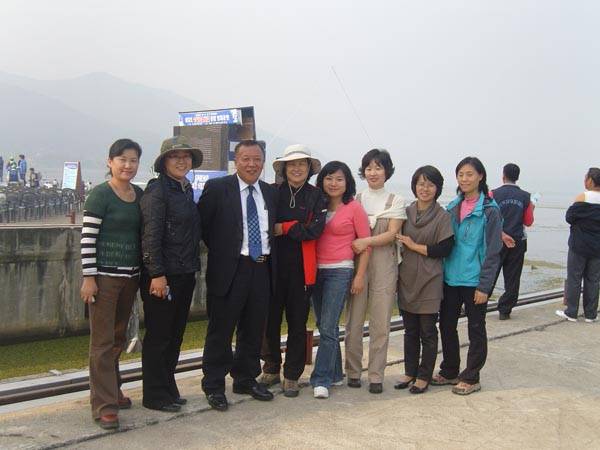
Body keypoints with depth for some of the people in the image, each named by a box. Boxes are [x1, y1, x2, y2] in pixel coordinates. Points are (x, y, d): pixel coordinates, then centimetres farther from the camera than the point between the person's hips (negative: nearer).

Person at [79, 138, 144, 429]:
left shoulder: (140, 195, 9)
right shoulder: (100, 195, -9)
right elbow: (87, 237, -12)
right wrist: (89, 277, -15)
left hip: (130, 276, 6)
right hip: (105, 276, -6)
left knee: (118, 337, 16)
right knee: (102, 341, -1)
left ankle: (111, 390, 31)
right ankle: (104, 405, 5)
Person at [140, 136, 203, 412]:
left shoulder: (187, 189, 14)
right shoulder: (157, 190, -11)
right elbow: (151, 234, -17)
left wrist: (193, 268, 15)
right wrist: (157, 274, -21)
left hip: (185, 275, 8)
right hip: (162, 275, -8)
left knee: (175, 335, 16)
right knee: (158, 336, 2)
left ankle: (168, 389, 28)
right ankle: (154, 396, 15)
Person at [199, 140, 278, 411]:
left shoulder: (270, 193, 11)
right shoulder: (217, 188, -5)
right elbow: (202, 224, -3)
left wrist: (268, 258, 7)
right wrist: (219, 251, -1)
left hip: (262, 269, 5)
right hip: (229, 270, -5)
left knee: (254, 330, 15)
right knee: (220, 331, 3)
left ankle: (246, 379, 31)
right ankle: (214, 387, 16)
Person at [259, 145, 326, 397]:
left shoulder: (316, 196, 3)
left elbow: (315, 229, -9)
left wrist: (284, 228, -10)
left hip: (302, 268, 0)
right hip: (273, 265, 1)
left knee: (297, 324, 5)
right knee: (270, 320, 8)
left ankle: (292, 376, 17)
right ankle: (271, 370, 25)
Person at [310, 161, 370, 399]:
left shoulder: (354, 208, -5)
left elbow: (365, 242, -3)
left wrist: (360, 276, -7)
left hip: (340, 272, -5)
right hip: (317, 270, 5)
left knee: (328, 327, -9)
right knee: (325, 325, 11)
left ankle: (322, 379, -1)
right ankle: (335, 373, 25)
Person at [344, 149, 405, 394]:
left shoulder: (396, 201, 6)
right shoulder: (355, 200, 10)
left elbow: (392, 234, -5)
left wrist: (367, 241, -19)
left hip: (384, 265, -1)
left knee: (380, 323, 1)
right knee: (354, 320, 1)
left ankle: (376, 376, 10)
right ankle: (353, 371, 15)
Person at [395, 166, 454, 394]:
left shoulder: (443, 217, -5)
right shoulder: (406, 212, 6)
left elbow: (445, 249, -11)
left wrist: (415, 246, -11)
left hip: (429, 281, -4)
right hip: (407, 279, 4)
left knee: (427, 331, 5)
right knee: (410, 330, 13)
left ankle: (424, 376, 16)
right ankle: (410, 372, 25)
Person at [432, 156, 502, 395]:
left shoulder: (490, 210, -9)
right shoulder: (453, 207, 8)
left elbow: (493, 252, -11)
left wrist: (484, 286, -14)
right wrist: (442, 273, 7)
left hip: (474, 280, -6)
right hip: (450, 277, 6)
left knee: (476, 329, 8)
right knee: (446, 325, 13)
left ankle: (471, 378, 20)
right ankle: (450, 372, 29)